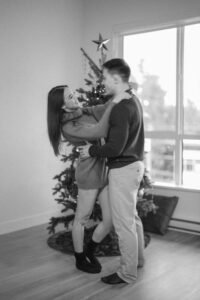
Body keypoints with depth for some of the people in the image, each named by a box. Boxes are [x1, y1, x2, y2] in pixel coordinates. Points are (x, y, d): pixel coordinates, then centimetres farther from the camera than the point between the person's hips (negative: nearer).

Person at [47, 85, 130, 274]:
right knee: (81, 219, 11)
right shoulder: (68, 127, -17)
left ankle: (90, 251, 34)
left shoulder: (87, 112, 5)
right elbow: (100, 132, -28)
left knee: (110, 219, 10)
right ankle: (80, 259, 32)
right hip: (89, 175, -7)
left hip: (105, 171, 7)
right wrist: (114, 102, -26)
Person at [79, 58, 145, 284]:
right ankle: (137, 259, 39)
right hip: (134, 164, 10)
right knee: (132, 216, 22)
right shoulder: (133, 100, 9)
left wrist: (91, 151, -11)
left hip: (122, 169, -10)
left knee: (123, 222, 2)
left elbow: (115, 148, -27)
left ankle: (127, 273, 16)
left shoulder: (121, 107, -23)